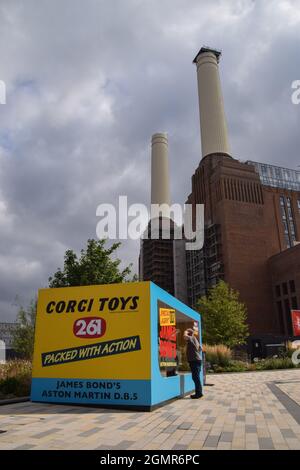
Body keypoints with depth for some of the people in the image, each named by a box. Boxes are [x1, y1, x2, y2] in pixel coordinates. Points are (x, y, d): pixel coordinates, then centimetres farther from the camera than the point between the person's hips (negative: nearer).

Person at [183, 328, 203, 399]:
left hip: (194, 361, -10)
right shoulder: (194, 339, 19)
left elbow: (185, 336, -31)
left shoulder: (192, 338, -10)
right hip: (196, 360, 10)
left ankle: (198, 393, -4)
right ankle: (199, 392, 19)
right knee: (196, 377, 14)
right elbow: (200, 348, 30)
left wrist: (185, 332, -11)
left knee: (196, 377, -7)